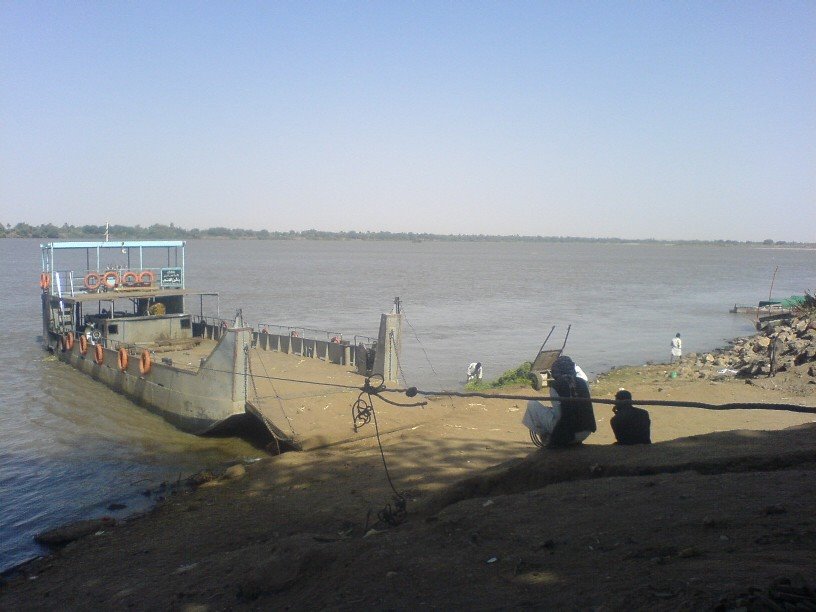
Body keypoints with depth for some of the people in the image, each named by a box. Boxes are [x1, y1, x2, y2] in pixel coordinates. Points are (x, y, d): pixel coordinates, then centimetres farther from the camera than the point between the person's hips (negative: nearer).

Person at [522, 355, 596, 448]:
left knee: (531, 404, 4)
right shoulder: (583, 383, 5)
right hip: (586, 433, 5)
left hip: (566, 433, -5)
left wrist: (549, 408, 10)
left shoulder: (555, 385, -8)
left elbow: (558, 414, -9)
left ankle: (545, 436, 12)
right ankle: (575, 441, 25)